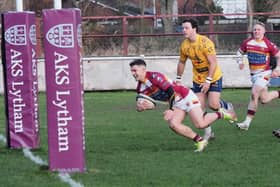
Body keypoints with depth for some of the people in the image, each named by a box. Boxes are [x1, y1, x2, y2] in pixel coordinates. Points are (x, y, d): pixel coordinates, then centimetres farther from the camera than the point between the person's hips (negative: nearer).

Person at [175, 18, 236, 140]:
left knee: (213, 105, -14)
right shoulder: (184, 45, -4)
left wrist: (208, 81, -24)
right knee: (200, 107, -4)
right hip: (197, 79, 5)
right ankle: (208, 132, 11)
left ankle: (227, 107, 21)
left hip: (213, 78, -5)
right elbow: (182, 62, 13)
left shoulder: (205, 42, -22)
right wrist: (178, 79, 14)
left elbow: (213, 63, -22)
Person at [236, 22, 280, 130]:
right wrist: (240, 62, -2)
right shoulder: (247, 43, 1)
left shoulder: (268, 44, -12)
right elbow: (240, 52, 17)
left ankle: (247, 122, -15)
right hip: (253, 74, 6)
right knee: (264, 99, 10)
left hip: (264, 73, -6)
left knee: (254, 94, -19)